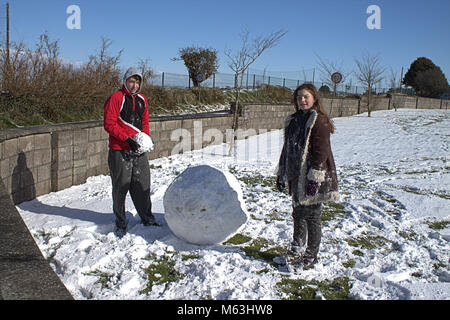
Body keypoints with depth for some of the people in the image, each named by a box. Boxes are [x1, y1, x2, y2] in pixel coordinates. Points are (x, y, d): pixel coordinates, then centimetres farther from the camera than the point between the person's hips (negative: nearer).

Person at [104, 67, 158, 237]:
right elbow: (109, 124, -12)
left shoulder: (142, 99, 13)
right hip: (120, 152, -5)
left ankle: (147, 219, 25)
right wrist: (127, 139, -19)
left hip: (139, 150, 5)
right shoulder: (116, 98, -7)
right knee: (120, 188, 4)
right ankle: (120, 223, 17)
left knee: (142, 186, 11)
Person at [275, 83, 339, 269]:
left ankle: (311, 256, 18)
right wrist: (281, 174, 18)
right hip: (296, 177, 7)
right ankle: (296, 250, 32)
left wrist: (314, 178, -21)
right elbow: (287, 148, 19)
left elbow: (321, 152, -16)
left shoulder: (320, 121, -10)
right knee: (298, 213, 16)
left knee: (311, 216, 3)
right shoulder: (293, 121, 13)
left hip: (313, 177, -7)